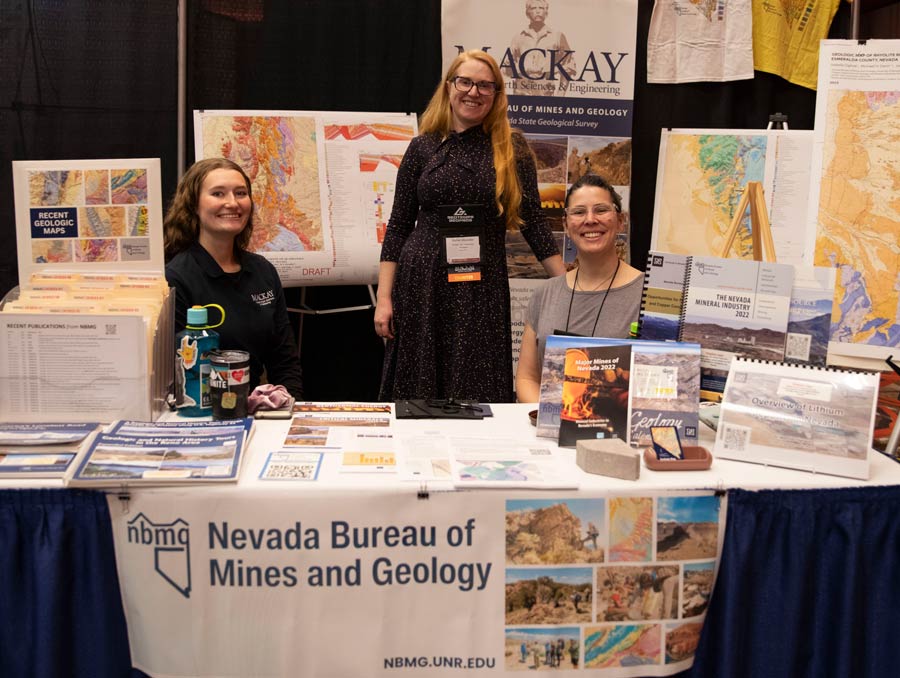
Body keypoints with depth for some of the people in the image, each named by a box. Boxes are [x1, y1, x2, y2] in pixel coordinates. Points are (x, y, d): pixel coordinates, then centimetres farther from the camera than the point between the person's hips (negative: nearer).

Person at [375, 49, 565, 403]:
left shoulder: (512, 148, 3)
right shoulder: (423, 147, 5)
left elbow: (533, 222, 4)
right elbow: (398, 225, 5)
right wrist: (384, 298, 0)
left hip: (482, 290, 0)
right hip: (421, 284, 1)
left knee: (479, 398, 4)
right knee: (416, 395, 7)